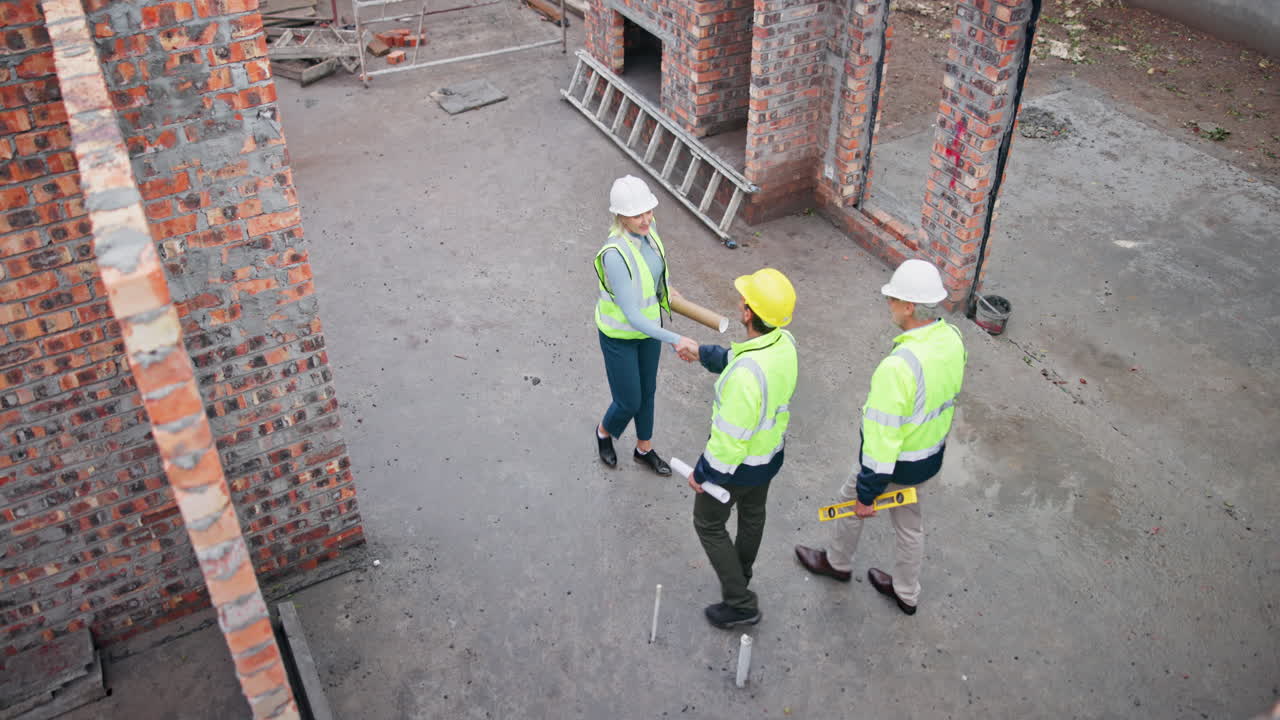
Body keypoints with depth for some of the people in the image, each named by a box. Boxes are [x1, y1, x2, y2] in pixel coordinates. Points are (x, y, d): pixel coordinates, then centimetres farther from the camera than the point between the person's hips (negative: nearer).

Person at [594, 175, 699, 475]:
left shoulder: (647, 228, -15)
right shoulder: (616, 255, -39)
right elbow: (630, 316, -36)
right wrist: (675, 340, -39)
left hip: (648, 322, 7)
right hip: (619, 334, -7)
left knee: (647, 390, 24)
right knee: (629, 403, 10)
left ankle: (644, 449, 49)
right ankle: (605, 430, 47)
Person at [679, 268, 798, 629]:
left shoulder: (745, 376, -41)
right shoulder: (784, 342, -15)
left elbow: (730, 437, -31)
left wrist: (702, 473, -16)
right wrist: (702, 352, 16)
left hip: (737, 462, -8)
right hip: (772, 453, 8)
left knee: (708, 524, 17)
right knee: (753, 513, 30)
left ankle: (740, 603, 26)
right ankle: (741, 573, 57)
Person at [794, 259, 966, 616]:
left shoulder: (899, 366, -38)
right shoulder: (952, 339, -12)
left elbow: (883, 435, -30)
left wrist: (867, 492, -20)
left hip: (897, 461, -7)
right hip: (932, 454, 7)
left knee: (851, 499, 23)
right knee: (910, 523, 26)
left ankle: (838, 563, 49)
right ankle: (906, 593, 46)